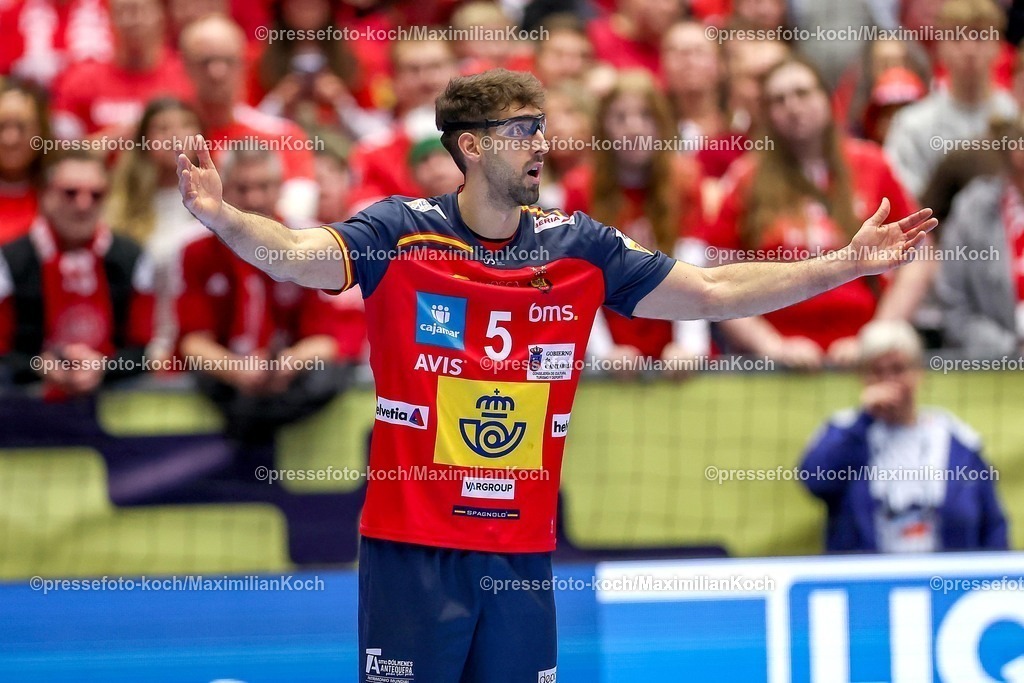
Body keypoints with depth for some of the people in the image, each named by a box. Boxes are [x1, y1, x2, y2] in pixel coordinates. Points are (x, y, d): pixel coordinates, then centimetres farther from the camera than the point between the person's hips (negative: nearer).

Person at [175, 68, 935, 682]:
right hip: (411, 547, -4)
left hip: (523, 549, 4)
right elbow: (301, 256, -20)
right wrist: (223, 219, -40)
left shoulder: (580, 247, 6)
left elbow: (711, 293, 10)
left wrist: (848, 263, 6)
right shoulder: (399, 233, -5)